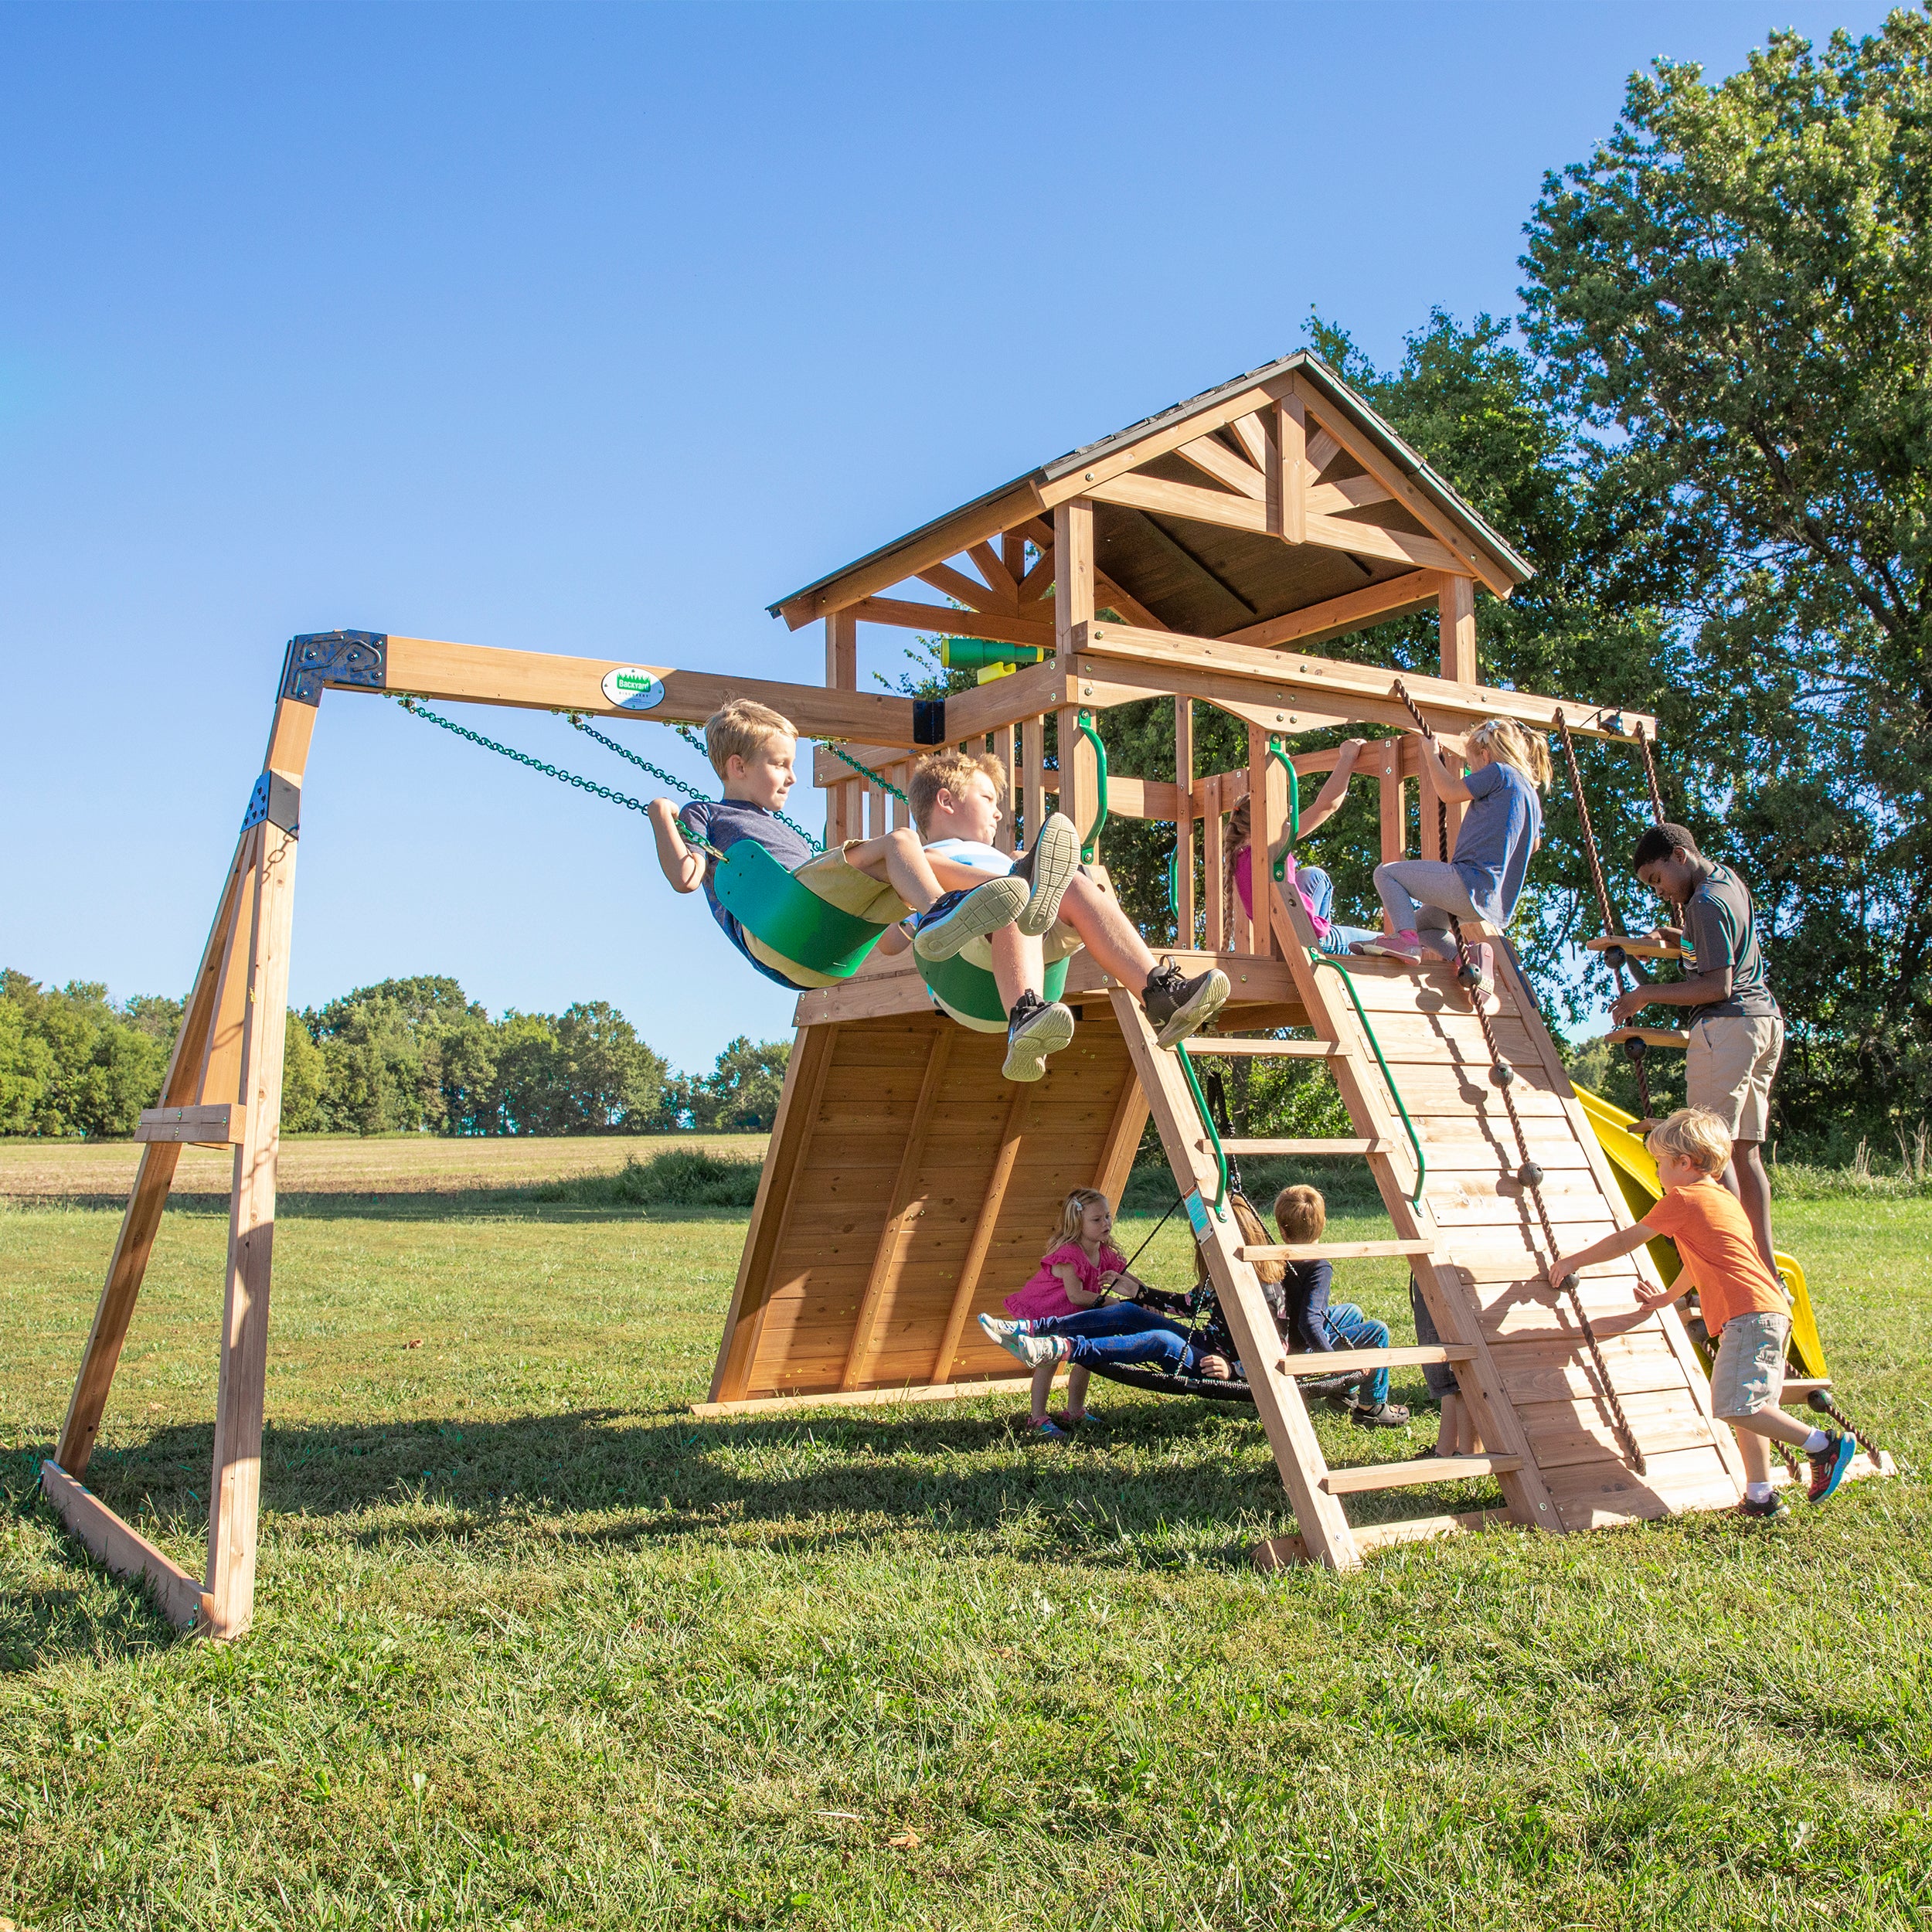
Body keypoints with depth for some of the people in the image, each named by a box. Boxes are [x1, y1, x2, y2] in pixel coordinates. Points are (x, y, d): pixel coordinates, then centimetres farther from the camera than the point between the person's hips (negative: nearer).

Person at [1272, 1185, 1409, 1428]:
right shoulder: (1319, 1268, -28)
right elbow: (1308, 1322, -37)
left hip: (1285, 1336, 8)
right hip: (1304, 1348, -8)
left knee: (1352, 1312, 28)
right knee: (1377, 1331, -3)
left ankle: (1345, 1390, 35)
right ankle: (1371, 1407, 6)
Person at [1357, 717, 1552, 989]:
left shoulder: (1499, 772, -4)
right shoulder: (1531, 795, 22)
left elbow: (1448, 793, -7)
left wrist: (1430, 753, 8)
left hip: (1473, 884, -10)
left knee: (1386, 873, -1)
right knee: (1420, 922, 29)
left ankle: (1406, 939, -20)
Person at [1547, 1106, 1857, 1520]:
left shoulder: (1682, 1199, -3)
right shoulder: (1723, 1198, 23)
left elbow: (1624, 1242, 4)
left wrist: (1573, 1262, 15)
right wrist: (1667, 1297, 48)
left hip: (1748, 1318, -10)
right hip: (1771, 1313, 10)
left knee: (1735, 1406, -13)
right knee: (1744, 1408, 9)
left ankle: (1824, 1444, -10)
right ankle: (1760, 1497, 8)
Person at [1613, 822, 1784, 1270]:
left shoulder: (1706, 904, -13)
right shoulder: (1727, 878, 17)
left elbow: (1718, 986, -18)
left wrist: (1647, 995, -12)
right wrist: (1667, 935, 27)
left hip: (1727, 1026, -10)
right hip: (1766, 1020, 10)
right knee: (1744, 1149, 9)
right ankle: (1765, 1265, 8)